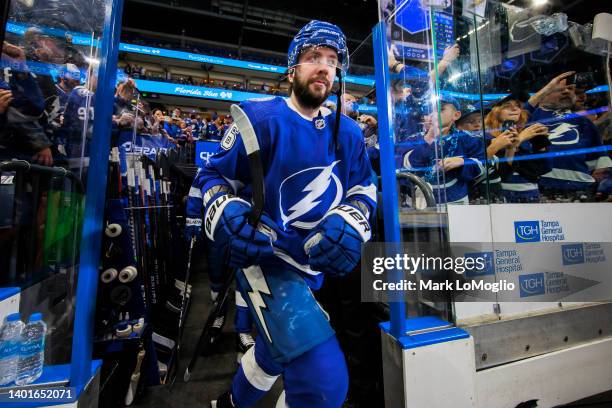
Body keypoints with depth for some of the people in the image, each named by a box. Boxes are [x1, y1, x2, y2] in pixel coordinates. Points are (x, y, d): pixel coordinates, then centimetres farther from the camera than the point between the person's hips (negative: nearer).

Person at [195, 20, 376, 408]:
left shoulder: (348, 132, 3)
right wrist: (226, 218, -25)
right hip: (267, 256, -6)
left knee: (277, 349, 27)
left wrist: (349, 225, -13)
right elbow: (214, 176, -4)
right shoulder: (261, 117, -11)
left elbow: (364, 189, 8)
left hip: (315, 264, 6)